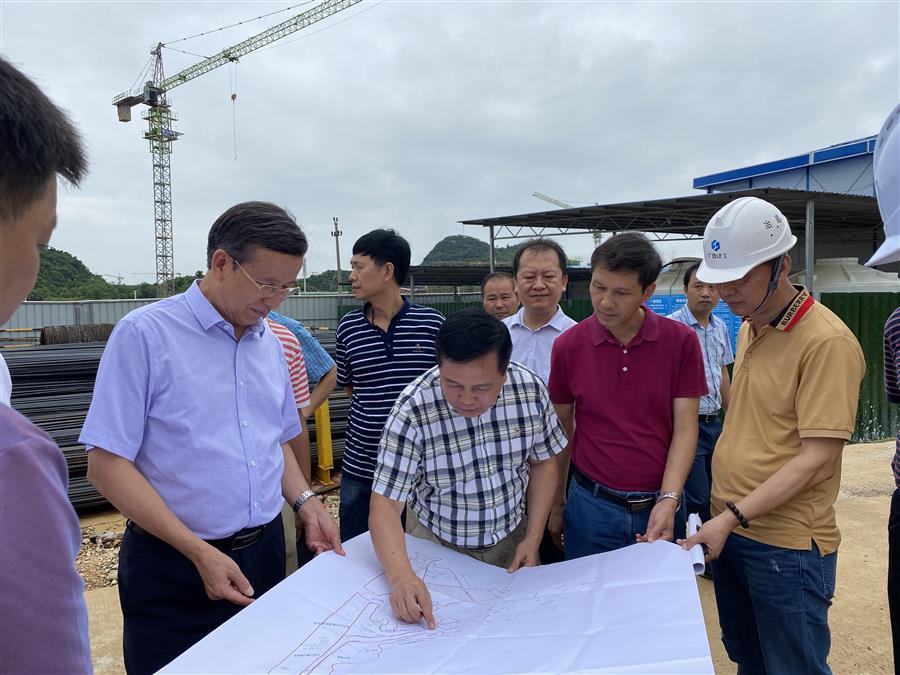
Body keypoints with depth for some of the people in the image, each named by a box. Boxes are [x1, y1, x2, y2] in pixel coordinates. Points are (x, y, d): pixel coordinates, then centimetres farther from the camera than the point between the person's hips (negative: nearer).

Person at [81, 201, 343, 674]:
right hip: (174, 566, -5)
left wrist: (305, 503, 0)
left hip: (265, 552, 6)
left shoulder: (270, 343, 6)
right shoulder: (145, 334, -13)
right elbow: (106, 464, -16)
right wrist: (200, 553, -19)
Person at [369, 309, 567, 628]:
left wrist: (533, 538, -8)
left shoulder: (531, 389, -18)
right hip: (436, 546, -2)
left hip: (511, 539, 2)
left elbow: (543, 462, -3)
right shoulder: (412, 410, -28)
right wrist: (401, 575, -42)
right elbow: (385, 505, -27)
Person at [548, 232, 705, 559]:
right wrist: (557, 504, 8)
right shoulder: (568, 345, -5)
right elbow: (562, 430, 4)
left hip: (660, 506, 0)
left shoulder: (681, 341, -7)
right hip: (591, 505, 0)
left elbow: (685, 428, -6)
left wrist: (668, 500, -18)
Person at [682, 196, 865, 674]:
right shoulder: (749, 329, 7)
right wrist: (725, 517, 10)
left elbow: (817, 459, -21)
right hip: (728, 529, 7)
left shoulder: (827, 342, -18)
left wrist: (733, 516, -25)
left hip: (788, 546, -7)